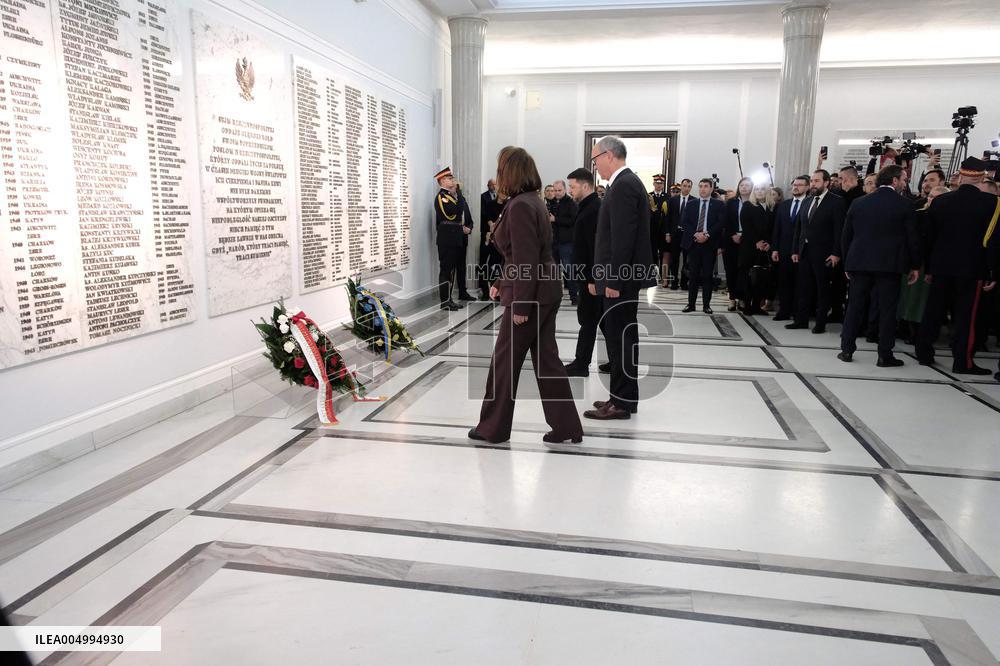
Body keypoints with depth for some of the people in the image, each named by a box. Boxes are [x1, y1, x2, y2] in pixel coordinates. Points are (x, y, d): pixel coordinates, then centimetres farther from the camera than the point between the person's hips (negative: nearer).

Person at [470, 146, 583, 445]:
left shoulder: (519, 206, -18)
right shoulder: (532, 201, 13)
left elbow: (526, 261, -21)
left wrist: (521, 305, -19)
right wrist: (502, 283, 22)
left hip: (531, 295, -10)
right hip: (546, 291, 10)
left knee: (505, 358, 4)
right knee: (546, 358, 12)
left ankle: (493, 427, 18)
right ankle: (566, 426, 17)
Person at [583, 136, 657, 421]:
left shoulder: (624, 185, -15)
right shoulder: (627, 182, 16)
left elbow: (623, 236, -22)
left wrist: (614, 280, -21)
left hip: (622, 278, -10)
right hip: (622, 276, 10)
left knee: (621, 338, -3)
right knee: (620, 337, 14)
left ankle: (622, 403, 5)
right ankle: (622, 396, 22)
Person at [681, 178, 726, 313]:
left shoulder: (719, 204, 6)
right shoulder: (691, 204, 12)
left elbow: (721, 223, -4)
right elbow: (685, 222, 3)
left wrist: (707, 234, -15)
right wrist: (696, 234, -12)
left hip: (710, 244, -2)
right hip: (693, 243, 2)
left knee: (707, 275, 1)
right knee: (693, 275, 3)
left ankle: (706, 305, 6)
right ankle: (691, 304, 8)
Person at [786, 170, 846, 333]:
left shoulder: (836, 202, -5)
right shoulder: (807, 202, 13)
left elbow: (839, 229, -10)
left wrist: (836, 253, -16)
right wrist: (795, 250, 10)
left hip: (823, 253, -6)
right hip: (804, 251, 6)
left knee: (823, 289, 3)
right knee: (803, 288, 8)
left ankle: (820, 323, 9)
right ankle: (801, 320, 16)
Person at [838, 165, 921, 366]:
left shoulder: (859, 203, 6)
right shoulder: (904, 204, -4)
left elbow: (846, 235, 8)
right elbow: (912, 237, -4)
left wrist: (847, 263, 16)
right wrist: (915, 265, 6)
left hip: (859, 263, 3)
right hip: (889, 264, -3)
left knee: (855, 306, 9)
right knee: (887, 309, 3)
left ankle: (847, 349, 10)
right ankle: (885, 355, 5)